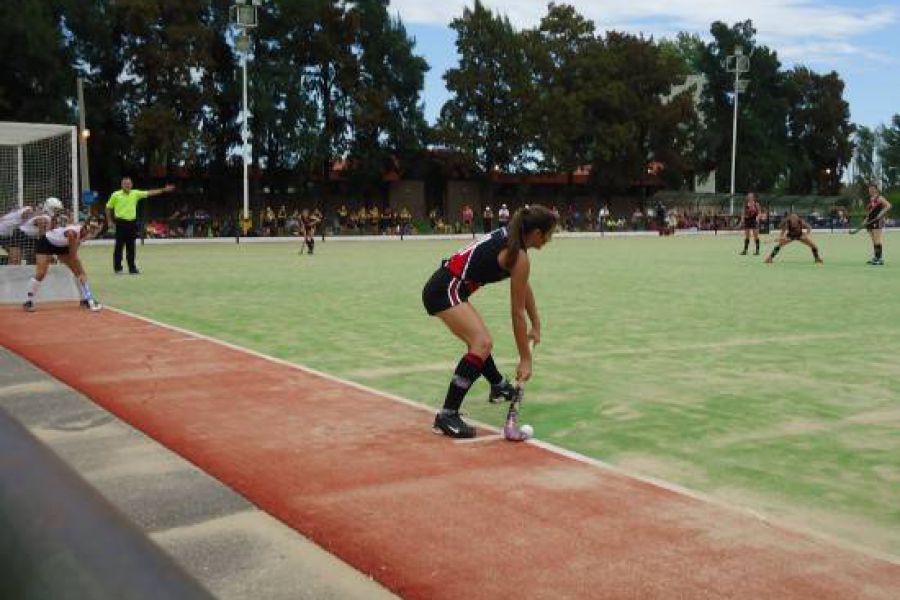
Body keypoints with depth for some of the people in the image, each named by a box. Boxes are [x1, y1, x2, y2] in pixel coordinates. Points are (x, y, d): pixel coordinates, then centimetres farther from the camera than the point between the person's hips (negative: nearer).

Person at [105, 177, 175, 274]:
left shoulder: (135, 193, 5)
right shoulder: (116, 195, -2)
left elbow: (149, 193, 1)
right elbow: (108, 207, 7)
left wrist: (164, 190, -7)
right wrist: (110, 220, 2)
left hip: (132, 222, 3)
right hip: (121, 223, -3)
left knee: (131, 247, 6)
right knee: (119, 246, 1)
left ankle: (132, 268, 10)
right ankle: (117, 267, 12)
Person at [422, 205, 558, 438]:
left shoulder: (509, 235, 10)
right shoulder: (519, 258, -15)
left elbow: (524, 288, 20)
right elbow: (517, 312, -11)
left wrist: (536, 325, 21)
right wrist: (525, 359, -4)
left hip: (441, 286, 11)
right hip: (446, 290, -10)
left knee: (478, 340, 28)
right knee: (483, 343, -21)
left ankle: (499, 387, 51)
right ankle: (447, 415, -22)